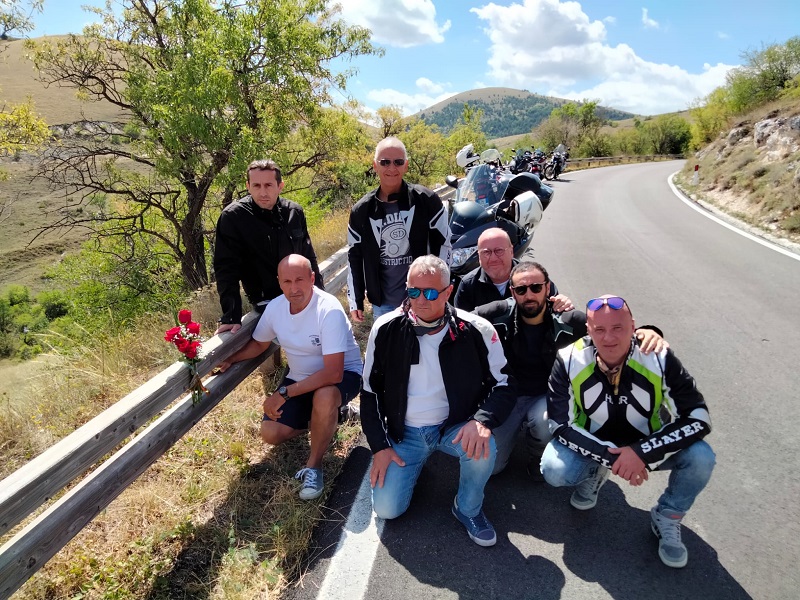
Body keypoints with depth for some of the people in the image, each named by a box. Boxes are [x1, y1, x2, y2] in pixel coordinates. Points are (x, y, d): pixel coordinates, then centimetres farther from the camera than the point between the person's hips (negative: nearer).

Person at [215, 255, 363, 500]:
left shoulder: (329, 310, -30)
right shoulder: (275, 307, -10)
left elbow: (333, 372, -35)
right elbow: (258, 344, 9)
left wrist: (284, 393, -33)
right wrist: (228, 359, -10)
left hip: (343, 374, -6)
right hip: (300, 378, 6)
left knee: (325, 396, -40)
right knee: (270, 433, -6)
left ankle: (314, 465, -14)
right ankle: (326, 416, 20)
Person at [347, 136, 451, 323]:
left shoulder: (426, 201, -6)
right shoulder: (361, 211, 0)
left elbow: (443, 244, 0)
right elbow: (354, 257, 8)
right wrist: (355, 302, 7)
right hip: (382, 305, 2)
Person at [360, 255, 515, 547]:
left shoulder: (475, 330, -14)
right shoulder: (386, 329, -10)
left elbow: (503, 385, -6)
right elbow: (370, 391, 0)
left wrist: (482, 420, -27)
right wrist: (379, 446, -4)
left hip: (455, 427, -1)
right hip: (405, 431, 1)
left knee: (482, 449, -32)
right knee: (386, 509, -9)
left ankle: (468, 509, 1)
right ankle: (412, 465, 24)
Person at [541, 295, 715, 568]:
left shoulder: (659, 358, -22)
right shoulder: (569, 361, -23)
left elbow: (699, 418, -21)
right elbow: (561, 424, -18)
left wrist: (642, 453, -31)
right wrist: (611, 457, -28)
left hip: (649, 445, 1)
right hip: (591, 445, 0)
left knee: (700, 458, -26)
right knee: (554, 470, -28)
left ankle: (667, 519, 5)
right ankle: (594, 474, 11)